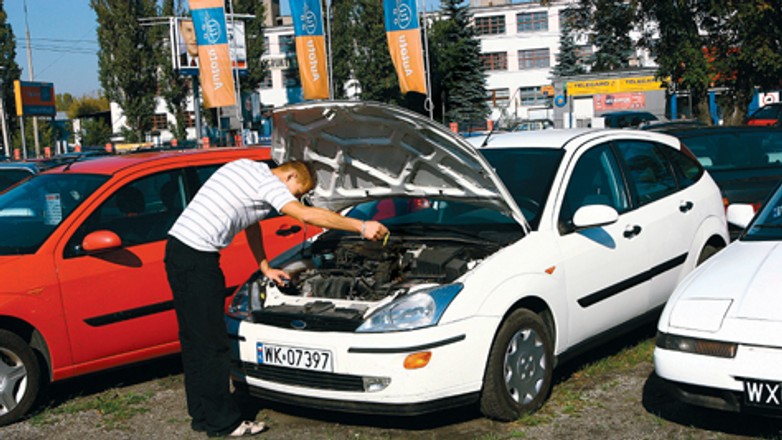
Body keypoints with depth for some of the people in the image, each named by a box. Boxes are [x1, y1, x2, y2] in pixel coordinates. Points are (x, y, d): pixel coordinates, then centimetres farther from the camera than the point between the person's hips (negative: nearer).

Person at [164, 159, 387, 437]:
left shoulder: (246, 168, 20)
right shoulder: (267, 182, -10)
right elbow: (307, 215, -20)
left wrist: (265, 268, 29)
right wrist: (362, 227, -17)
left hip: (177, 247, 10)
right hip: (197, 257, -10)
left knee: (194, 339, 15)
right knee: (212, 343, -2)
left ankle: (202, 415, 25)